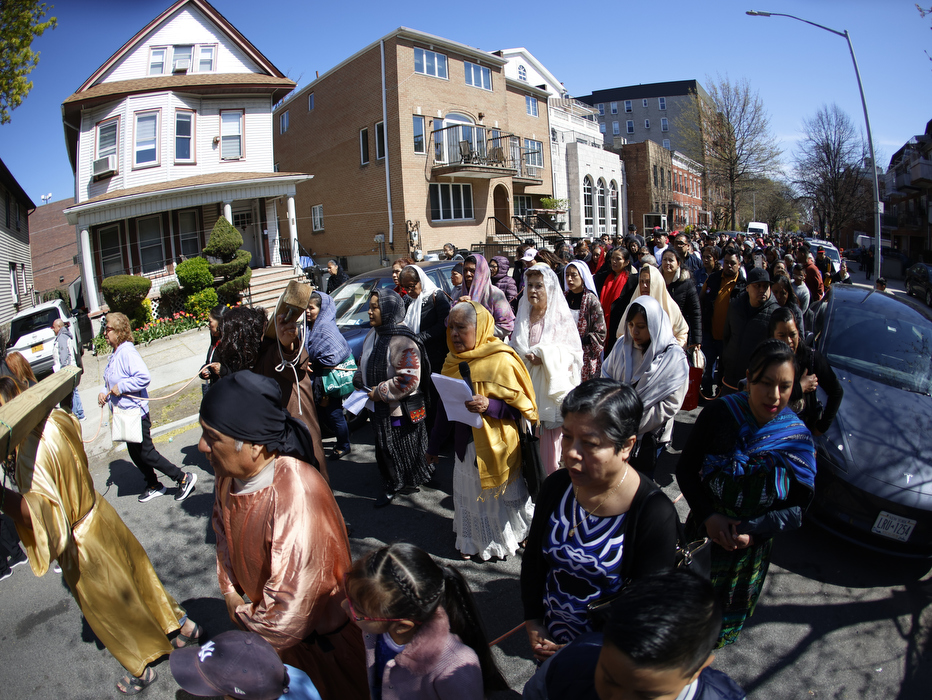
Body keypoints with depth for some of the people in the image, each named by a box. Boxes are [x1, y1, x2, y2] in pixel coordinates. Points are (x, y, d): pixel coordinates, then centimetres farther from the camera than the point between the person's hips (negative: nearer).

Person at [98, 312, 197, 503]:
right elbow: (112, 383, 22)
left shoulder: (127, 352, -21)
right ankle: (153, 486, 34)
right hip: (125, 414, 10)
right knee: (135, 454, 19)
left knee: (146, 453, -3)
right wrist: (105, 393, 2)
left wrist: (120, 387, -25)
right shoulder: (115, 355, 10)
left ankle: (184, 478, 6)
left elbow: (144, 377, -35)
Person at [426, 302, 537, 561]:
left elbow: (523, 406, -15)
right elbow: (445, 407, 13)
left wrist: (489, 405, -29)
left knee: (499, 493, 9)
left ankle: (504, 540, 35)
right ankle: (474, 542, 40)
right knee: (470, 493, 17)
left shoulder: (502, 361, -17)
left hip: (497, 445, -6)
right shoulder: (453, 361, 4)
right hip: (465, 444, 6)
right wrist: (435, 444, 17)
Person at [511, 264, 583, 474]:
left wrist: (544, 355, -19)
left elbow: (573, 352, -7)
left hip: (551, 385, -4)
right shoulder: (524, 315, 11)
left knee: (550, 439, 0)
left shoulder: (561, 317, -5)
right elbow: (513, 346, 16)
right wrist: (524, 356, -7)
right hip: (527, 385, 4)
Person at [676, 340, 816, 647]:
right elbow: (685, 469, -10)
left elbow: (797, 507, -9)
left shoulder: (798, 439, -15)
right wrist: (709, 516, -22)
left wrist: (751, 531, -23)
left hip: (753, 547, 1)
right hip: (704, 530, -1)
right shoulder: (718, 413, -18)